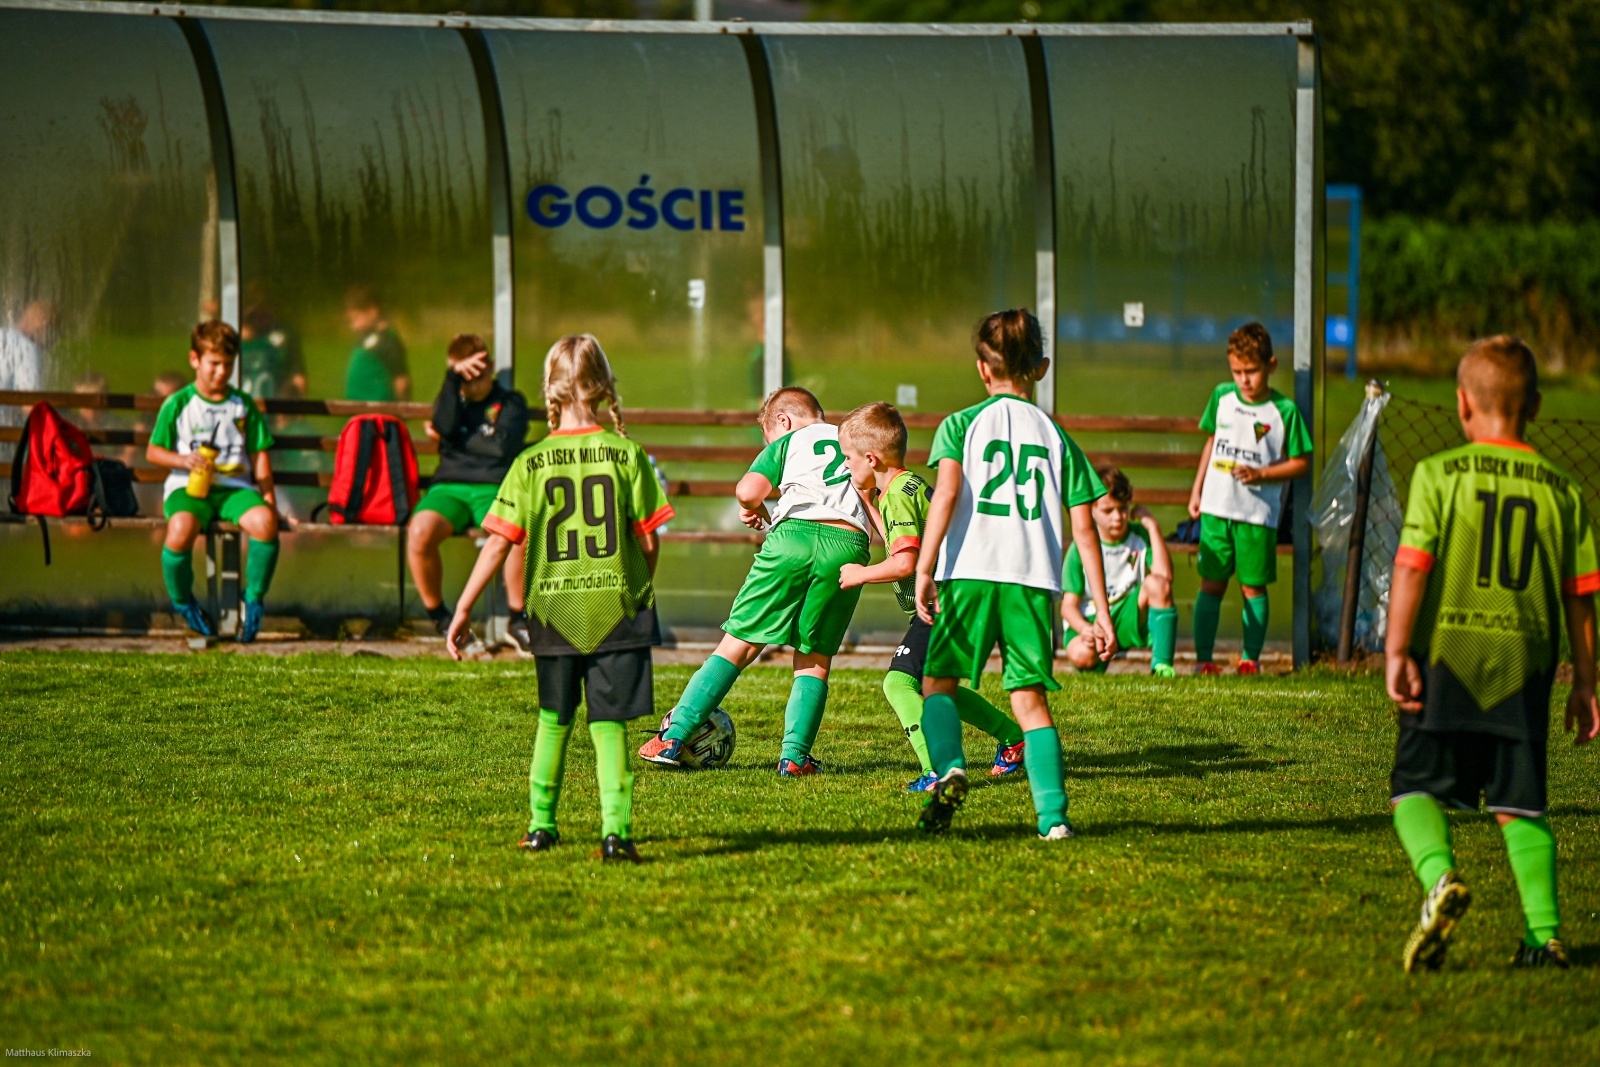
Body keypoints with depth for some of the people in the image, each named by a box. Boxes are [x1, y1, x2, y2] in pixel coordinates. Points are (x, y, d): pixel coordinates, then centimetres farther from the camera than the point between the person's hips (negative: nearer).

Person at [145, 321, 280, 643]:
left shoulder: (243, 405, 14)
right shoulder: (178, 404, 6)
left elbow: (260, 455, 15)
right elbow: (153, 451, 5)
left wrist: (268, 495, 1)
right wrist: (184, 460, -14)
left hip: (235, 486, 2)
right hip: (188, 487, -2)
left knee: (265, 521, -32)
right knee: (181, 528, -37)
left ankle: (254, 597, -7)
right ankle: (182, 601, -6)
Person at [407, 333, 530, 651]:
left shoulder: (510, 403, 11)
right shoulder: (451, 399, 19)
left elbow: (504, 447, -8)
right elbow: (445, 426, -5)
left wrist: (455, 439, 1)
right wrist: (455, 376, -12)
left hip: (493, 488, -2)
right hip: (449, 487, 2)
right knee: (419, 532, -33)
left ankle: (518, 620, -16)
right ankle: (439, 617, -11)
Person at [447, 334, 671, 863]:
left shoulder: (531, 463, -3)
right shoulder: (627, 454, -4)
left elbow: (499, 544, -4)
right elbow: (649, 542, -2)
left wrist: (463, 610, 2)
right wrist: (642, 593, 17)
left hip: (553, 610, 1)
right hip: (617, 607, -1)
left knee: (554, 720, 19)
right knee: (608, 725, 1)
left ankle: (541, 824, 24)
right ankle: (616, 829, -12)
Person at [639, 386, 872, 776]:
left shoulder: (787, 443, 18)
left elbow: (747, 491, 1)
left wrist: (757, 511, 22)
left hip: (794, 535, -2)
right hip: (849, 543, 2)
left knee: (738, 645, 4)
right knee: (814, 660, 13)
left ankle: (673, 738, 2)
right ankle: (794, 755, 0)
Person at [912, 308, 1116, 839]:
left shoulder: (962, 424, 7)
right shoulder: (1057, 437, 14)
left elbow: (946, 494, -10)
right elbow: (1084, 530, 10)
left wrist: (924, 570, -14)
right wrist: (1102, 611, 12)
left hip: (970, 575, -2)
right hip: (1035, 582, 2)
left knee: (938, 680, 12)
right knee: (1030, 697, 9)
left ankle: (949, 768, -16)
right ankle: (1053, 812, -5)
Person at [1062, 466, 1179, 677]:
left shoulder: (1140, 537, 0)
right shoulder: (1081, 548, -4)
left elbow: (1164, 576, -19)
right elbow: (1068, 605, -6)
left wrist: (1153, 528, -16)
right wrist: (1084, 629, -29)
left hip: (1130, 620, 1)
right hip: (1090, 621, -1)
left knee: (1157, 584, -28)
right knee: (1080, 654, -38)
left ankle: (1162, 665, -24)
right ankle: (1101, 659, 3)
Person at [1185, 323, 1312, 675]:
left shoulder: (1283, 410, -7)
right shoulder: (1222, 397, 5)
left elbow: (1301, 462, -3)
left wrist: (1260, 474, -15)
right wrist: (1197, 491, 17)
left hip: (1259, 513, -3)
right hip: (1217, 509, 3)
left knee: (1253, 587, 4)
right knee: (1211, 584, 3)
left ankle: (1251, 658, 14)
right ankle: (1204, 658, 6)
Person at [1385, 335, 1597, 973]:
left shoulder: (1439, 474, -2)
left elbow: (1411, 567, -9)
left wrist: (1397, 652, -5)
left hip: (1448, 656, -3)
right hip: (1525, 662, 3)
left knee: (1416, 787, 5)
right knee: (1520, 805, 10)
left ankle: (1439, 877, -22)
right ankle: (1544, 932, 0)